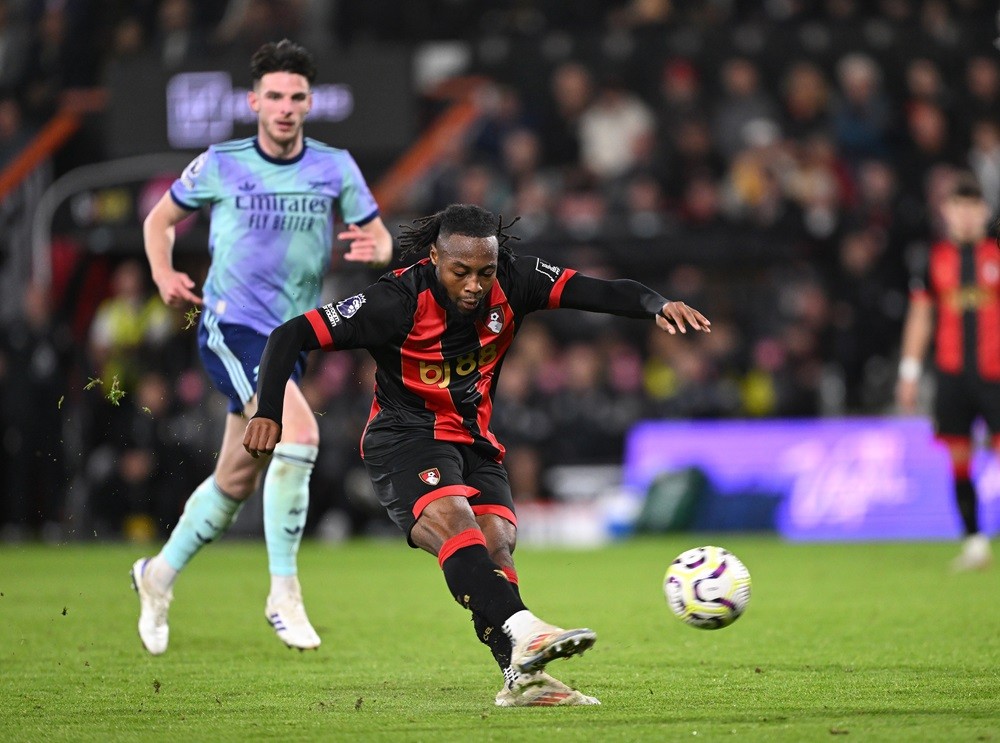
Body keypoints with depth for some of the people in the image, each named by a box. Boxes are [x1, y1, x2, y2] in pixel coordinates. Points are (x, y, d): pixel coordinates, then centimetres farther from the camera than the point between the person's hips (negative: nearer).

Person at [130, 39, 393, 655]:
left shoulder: (335, 167, 2)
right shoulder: (219, 165, -2)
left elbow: (380, 239, 6)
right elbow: (161, 220, 12)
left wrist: (375, 249, -19)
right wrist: (164, 276, -6)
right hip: (230, 325, -4)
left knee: (237, 481, 13)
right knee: (300, 431, -28)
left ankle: (160, 574, 37)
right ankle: (284, 593, -22)